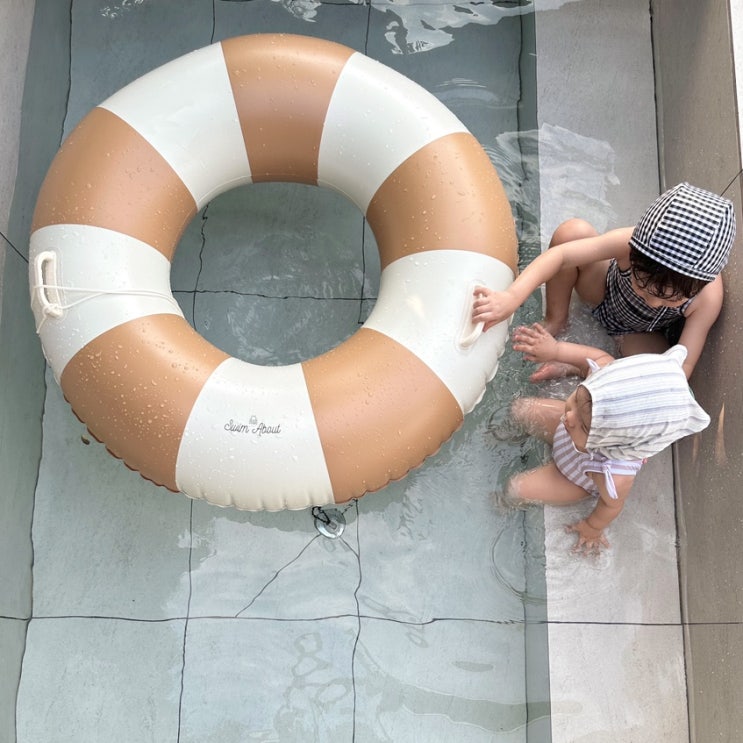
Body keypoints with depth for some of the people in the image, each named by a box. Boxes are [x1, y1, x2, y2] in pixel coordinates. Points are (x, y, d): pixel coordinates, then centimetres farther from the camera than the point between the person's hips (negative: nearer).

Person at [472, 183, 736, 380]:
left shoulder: (708, 296, -35)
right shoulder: (632, 243, -38)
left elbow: (682, 365, -30)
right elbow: (560, 255, -42)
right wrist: (512, 297, -57)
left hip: (640, 335, 0)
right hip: (606, 291, 0)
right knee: (572, 231, -30)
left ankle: (575, 365, -12)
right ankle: (555, 321, -7)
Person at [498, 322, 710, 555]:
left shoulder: (614, 478, -50)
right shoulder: (610, 382, -46)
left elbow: (611, 505, -26)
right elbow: (599, 357, -21)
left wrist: (593, 528, -4)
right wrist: (555, 349, -34)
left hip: (579, 476, -3)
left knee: (514, 491, -1)